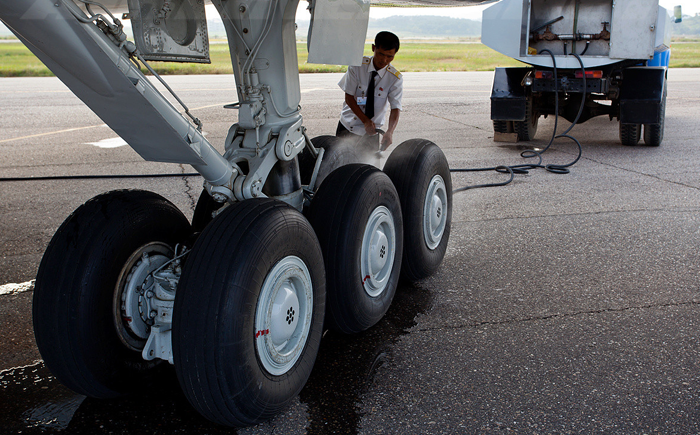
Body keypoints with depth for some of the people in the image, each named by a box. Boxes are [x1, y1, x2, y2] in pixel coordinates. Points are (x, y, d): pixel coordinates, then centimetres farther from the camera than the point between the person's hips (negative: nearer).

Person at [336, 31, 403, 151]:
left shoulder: (395, 78, -12)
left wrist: (390, 131, -37)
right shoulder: (357, 66, -12)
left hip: (371, 132, 0)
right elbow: (349, 97, -10)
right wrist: (365, 121, -20)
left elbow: (396, 108, -18)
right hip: (347, 128, 0)